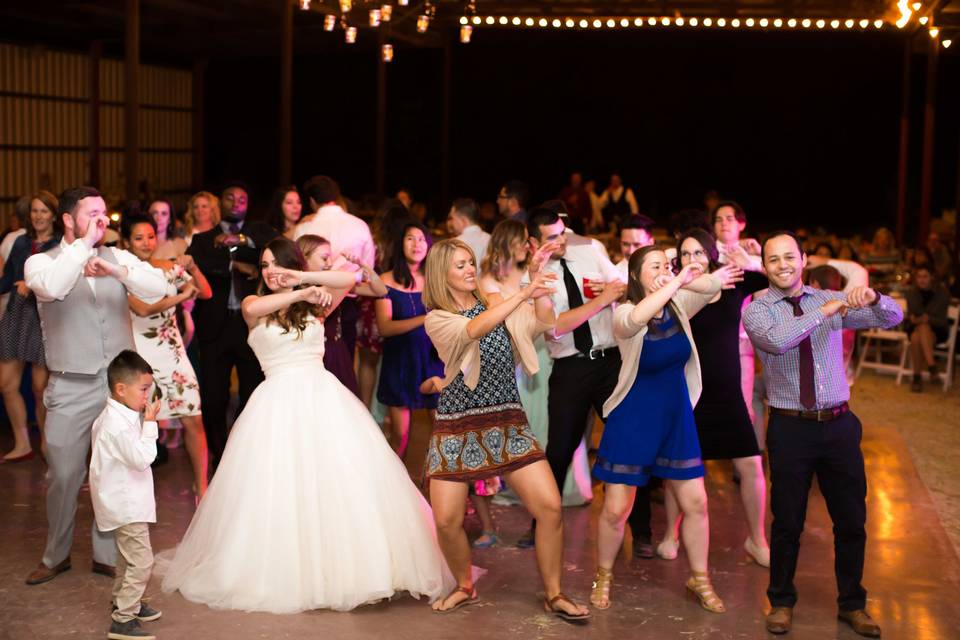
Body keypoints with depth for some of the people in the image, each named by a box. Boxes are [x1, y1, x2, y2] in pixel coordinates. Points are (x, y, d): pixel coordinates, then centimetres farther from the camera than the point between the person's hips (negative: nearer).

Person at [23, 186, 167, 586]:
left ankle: (106, 554, 24)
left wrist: (116, 270, -27)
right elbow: (51, 287, -27)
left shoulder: (119, 257, 5)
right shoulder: (41, 262, -3)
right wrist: (84, 243, -21)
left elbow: (158, 286, -12)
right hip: (71, 388, -2)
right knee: (63, 476, 5)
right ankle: (57, 555, 24)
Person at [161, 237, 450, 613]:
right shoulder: (254, 305, 11)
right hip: (279, 402, -1)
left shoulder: (314, 306, 13)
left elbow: (351, 278, -2)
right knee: (277, 490, -3)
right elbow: (255, 308, -14)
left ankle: (351, 567, 4)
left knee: (344, 481, -5)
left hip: (323, 395, 1)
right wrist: (300, 294, -20)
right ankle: (283, 574, 7)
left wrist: (303, 278, -8)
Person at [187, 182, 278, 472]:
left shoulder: (258, 231, 13)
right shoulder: (203, 238, 13)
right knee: (214, 398, 2)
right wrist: (236, 266, -14)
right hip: (216, 325, 1)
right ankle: (217, 457, 17)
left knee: (253, 395, 1)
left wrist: (242, 239, -18)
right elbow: (196, 265, -7)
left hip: (252, 323, 0)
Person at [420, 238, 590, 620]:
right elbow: (474, 329, -23)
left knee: (550, 506, -9)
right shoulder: (436, 320, -3)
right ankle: (465, 588, 25)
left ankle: (554, 595, 8)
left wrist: (537, 277, -15)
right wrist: (524, 292, -30)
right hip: (457, 430, -2)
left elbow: (545, 322, -6)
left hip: (508, 423, 2)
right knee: (446, 521, -4)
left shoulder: (498, 305, 9)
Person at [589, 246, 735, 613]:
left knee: (695, 503, 6)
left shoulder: (678, 305, -2)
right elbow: (636, 319, -40)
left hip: (676, 416, 4)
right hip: (632, 420, -4)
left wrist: (682, 282, -33)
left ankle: (699, 579, 24)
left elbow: (715, 284, -17)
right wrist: (677, 281, -37)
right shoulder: (625, 312, -14)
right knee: (616, 510, 0)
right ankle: (604, 576, 24)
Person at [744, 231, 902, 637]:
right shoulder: (757, 311, -4)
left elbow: (892, 318, -1)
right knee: (788, 521, 7)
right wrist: (823, 312, -26)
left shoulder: (832, 301, 5)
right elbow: (776, 341, -25)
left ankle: (852, 604, 29)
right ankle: (781, 602, 26)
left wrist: (872, 298, -22)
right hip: (790, 427, -3)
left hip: (839, 424, 3)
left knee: (852, 520, 11)